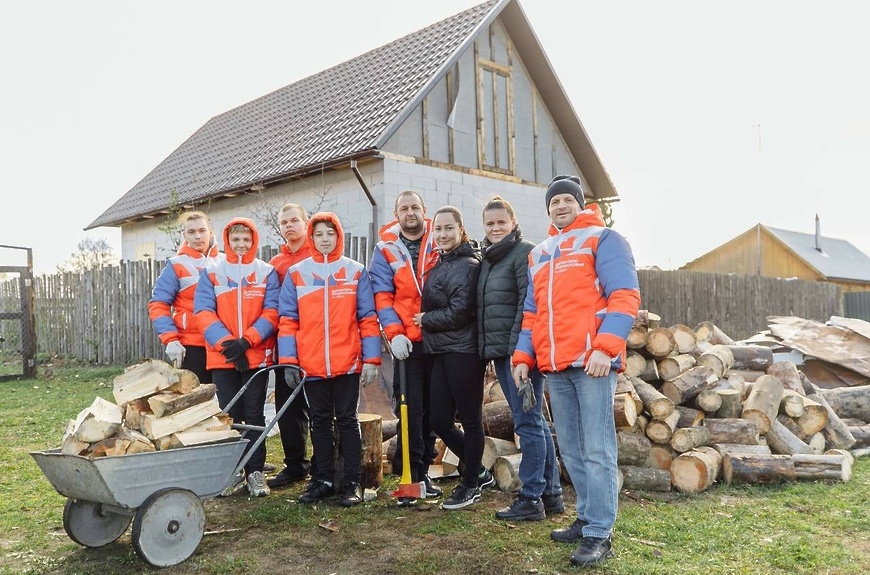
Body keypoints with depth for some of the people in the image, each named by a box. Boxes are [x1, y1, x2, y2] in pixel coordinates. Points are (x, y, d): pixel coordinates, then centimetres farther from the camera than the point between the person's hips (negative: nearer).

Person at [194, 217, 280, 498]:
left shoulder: (267, 272, 4)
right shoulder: (211, 272, 5)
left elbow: (271, 313, -3)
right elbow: (203, 312, -3)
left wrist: (246, 341, -16)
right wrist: (226, 342, -15)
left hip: (257, 356, 0)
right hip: (222, 357, 1)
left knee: (254, 414, 4)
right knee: (229, 415, 6)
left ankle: (255, 471, 13)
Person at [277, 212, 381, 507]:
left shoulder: (356, 272, 3)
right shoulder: (296, 273, 6)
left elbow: (368, 318, 1)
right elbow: (287, 320, 4)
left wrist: (371, 359, -5)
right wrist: (288, 361, -4)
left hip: (348, 363, -1)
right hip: (311, 366, 2)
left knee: (347, 420, 5)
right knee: (320, 422, 12)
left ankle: (352, 483, 13)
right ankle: (323, 480, 23)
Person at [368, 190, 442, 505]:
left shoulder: (439, 244, 7)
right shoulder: (385, 250, 5)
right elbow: (382, 296, -1)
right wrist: (394, 333, -13)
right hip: (408, 342, -2)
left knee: (432, 407, 9)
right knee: (410, 409, -4)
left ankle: (423, 470, 22)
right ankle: (412, 475, 5)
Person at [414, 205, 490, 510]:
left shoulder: (467, 265, -11)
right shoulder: (440, 264, 16)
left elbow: (459, 313, -19)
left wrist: (424, 320, -7)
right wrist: (425, 320, 8)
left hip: (463, 352, -9)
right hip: (441, 352, 9)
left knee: (470, 419, 4)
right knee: (439, 420, 11)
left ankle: (471, 485, 18)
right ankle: (478, 472, 28)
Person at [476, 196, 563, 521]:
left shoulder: (524, 253, -7)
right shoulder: (488, 259, 19)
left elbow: (529, 303, -16)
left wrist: (518, 347, -21)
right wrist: (487, 348, 14)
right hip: (500, 352, 9)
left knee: (528, 421, -3)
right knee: (533, 421, 14)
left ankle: (531, 499, 5)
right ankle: (551, 493, 23)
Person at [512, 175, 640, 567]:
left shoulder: (602, 239, 2)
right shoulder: (539, 254, 22)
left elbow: (625, 296, -9)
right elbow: (531, 312, 23)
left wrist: (604, 346, -20)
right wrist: (523, 355, 12)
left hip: (591, 361, -7)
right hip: (555, 366, 7)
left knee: (596, 450, -5)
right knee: (570, 449, 13)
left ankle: (599, 535, 2)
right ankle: (588, 519, 25)